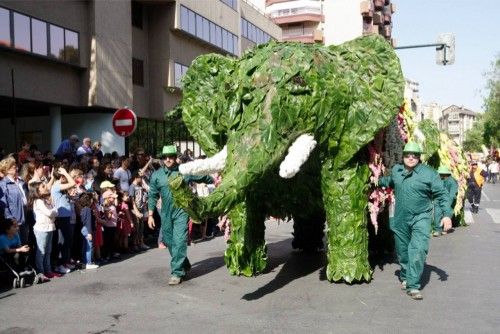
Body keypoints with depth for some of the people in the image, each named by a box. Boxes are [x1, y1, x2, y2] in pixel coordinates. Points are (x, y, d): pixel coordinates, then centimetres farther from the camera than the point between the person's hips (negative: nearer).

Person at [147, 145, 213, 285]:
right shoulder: (156, 175, 4)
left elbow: (204, 178, 10)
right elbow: (153, 196, 9)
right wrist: (150, 215, 6)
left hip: (181, 211, -4)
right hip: (166, 213, 4)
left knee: (179, 241, -11)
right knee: (169, 241, 13)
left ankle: (177, 272, -4)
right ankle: (184, 264, 33)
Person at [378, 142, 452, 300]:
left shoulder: (429, 173, -8)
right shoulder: (396, 170, 5)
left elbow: (442, 194, -6)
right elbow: (388, 181, 30)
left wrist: (447, 214, -12)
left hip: (420, 218, -4)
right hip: (400, 219, 4)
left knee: (418, 251, -16)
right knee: (402, 251, 15)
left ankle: (413, 286, -12)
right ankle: (405, 277, 36)